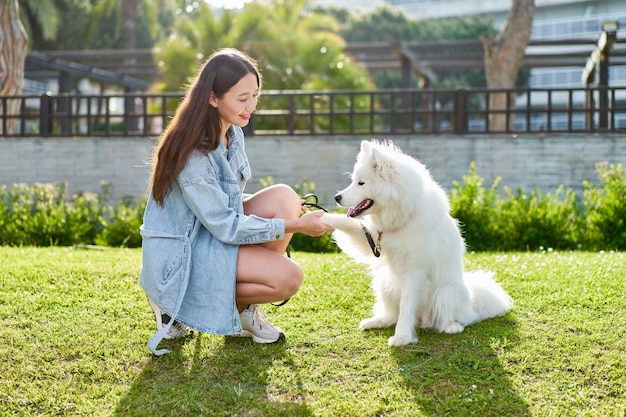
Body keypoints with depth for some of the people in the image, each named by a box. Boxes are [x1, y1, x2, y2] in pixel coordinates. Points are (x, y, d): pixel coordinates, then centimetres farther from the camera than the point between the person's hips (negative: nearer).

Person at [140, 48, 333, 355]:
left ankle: (244, 307, 0)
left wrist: (288, 212, -3)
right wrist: (294, 226, -22)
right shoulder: (193, 152, -26)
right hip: (180, 255, -8)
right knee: (288, 278, -19)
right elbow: (225, 226, -23)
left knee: (283, 197, -12)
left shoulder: (232, 132, 2)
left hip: (214, 232, 9)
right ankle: (175, 304, -3)